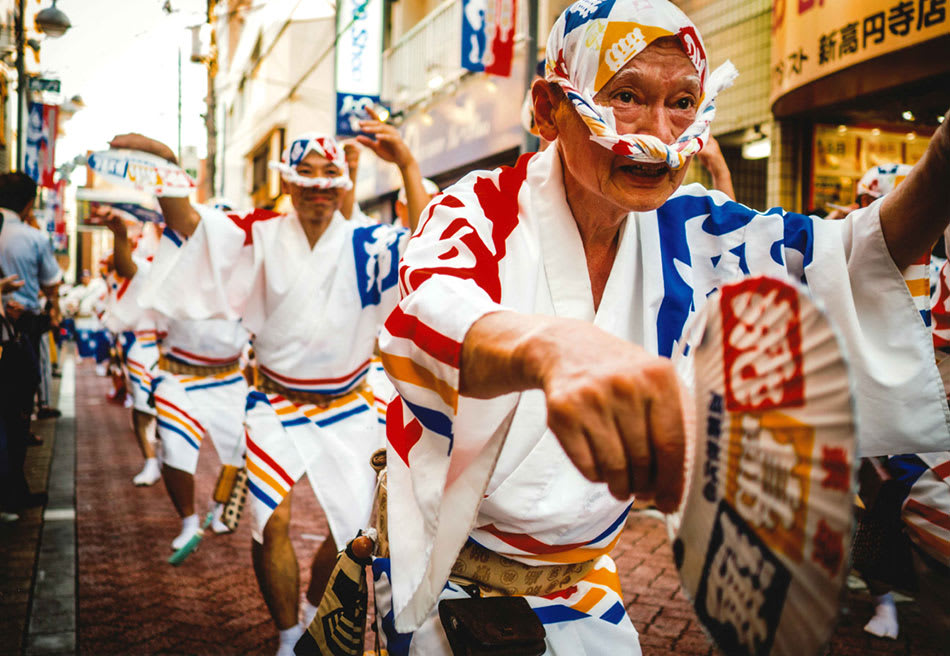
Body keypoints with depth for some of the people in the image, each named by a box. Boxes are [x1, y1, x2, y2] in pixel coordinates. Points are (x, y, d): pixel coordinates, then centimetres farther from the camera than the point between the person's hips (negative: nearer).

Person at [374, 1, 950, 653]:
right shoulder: (482, 209, -18)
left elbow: (853, 254, -5)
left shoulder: (685, 230, -4)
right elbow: (430, 311, -40)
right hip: (442, 562, -3)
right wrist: (553, 345, -63)